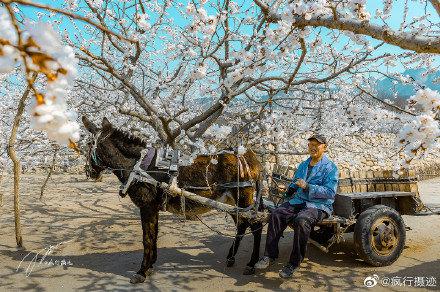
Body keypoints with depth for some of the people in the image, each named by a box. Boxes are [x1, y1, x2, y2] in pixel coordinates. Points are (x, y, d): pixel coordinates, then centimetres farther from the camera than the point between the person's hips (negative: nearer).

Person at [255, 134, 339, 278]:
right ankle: (270, 255, -16)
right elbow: (294, 183, 30)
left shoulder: (330, 167, -2)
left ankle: (294, 263, -23)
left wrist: (307, 187, -21)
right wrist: (290, 189, 7)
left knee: (301, 220, -36)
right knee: (276, 214, -20)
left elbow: (330, 192, -13)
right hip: (299, 201, 6)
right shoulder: (303, 165, 19)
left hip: (319, 205, -6)